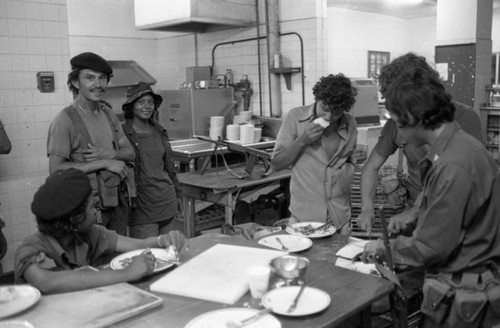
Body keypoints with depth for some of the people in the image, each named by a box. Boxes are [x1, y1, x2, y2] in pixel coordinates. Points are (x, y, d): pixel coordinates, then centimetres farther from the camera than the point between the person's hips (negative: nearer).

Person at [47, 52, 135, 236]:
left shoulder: (108, 113, 7)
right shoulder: (65, 120, -14)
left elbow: (130, 152, 8)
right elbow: (56, 169, -20)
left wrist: (109, 154, -14)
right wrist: (104, 163, -20)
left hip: (117, 203, 6)